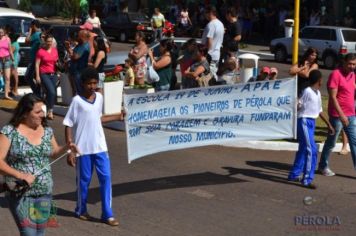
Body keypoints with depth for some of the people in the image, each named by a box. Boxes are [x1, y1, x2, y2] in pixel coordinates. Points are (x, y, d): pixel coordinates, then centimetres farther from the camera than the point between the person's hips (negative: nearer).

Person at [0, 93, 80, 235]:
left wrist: (67, 147, 0)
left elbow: (54, 153, 21)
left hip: (44, 192, 5)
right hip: (20, 193, -5)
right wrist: (21, 175, -24)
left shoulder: (47, 130, 6)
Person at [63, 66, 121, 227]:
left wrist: (118, 116, 19)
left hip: (99, 146, 4)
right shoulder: (77, 100, -12)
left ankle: (107, 214, 8)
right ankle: (81, 210, 29)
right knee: (84, 180, 9)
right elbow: (68, 125, -9)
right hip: (82, 148, -4)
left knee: (106, 177, 1)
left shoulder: (99, 97, 4)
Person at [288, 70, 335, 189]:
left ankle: (294, 175, 26)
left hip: (311, 122, 9)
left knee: (303, 150, 15)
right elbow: (298, 106, -12)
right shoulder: (307, 91, -13)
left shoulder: (318, 93, 15)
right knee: (311, 150, -13)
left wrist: (329, 124, 26)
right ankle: (307, 179, -10)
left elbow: (320, 110, 23)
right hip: (304, 121, -9)